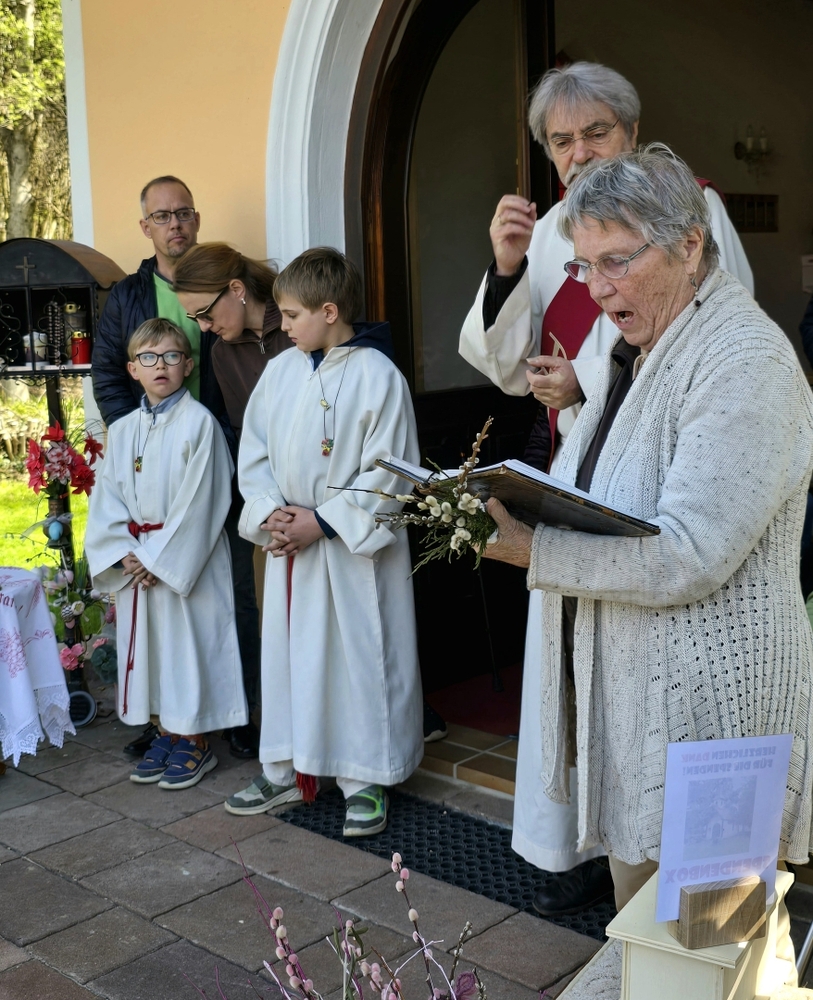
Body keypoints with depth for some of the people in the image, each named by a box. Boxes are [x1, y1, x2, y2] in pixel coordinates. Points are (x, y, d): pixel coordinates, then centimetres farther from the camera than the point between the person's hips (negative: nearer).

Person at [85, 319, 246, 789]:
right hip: (136, 563, 6)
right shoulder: (123, 430, 8)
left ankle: (197, 741, 14)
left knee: (190, 642, 1)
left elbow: (201, 501, -14)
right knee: (147, 643, 12)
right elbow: (107, 498, 7)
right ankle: (167, 732, 26)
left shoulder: (199, 422, -10)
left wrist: (159, 556, -14)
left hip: (189, 559, -6)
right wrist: (125, 552, -8)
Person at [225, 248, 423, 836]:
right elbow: (255, 451, 8)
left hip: (355, 549, -6)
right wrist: (271, 511, -9)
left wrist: (323, 522, -16)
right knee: (286, 653, 14)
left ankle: (366, 781, 17)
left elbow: (386, 470, -14)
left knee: (360, 659, 2)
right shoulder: (279, 371, 6)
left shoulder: (377, 375, -12)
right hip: (288, 545, 6)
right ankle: (285, 770, 29)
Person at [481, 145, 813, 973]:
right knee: (633, 910, 21)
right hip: (621, 681, 8)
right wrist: (508, 506, -1)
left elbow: (690, 556, -26)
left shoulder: (746, 363, -18)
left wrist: (533, 550, -25)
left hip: (703, 699, -8)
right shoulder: (635, 350, 11)